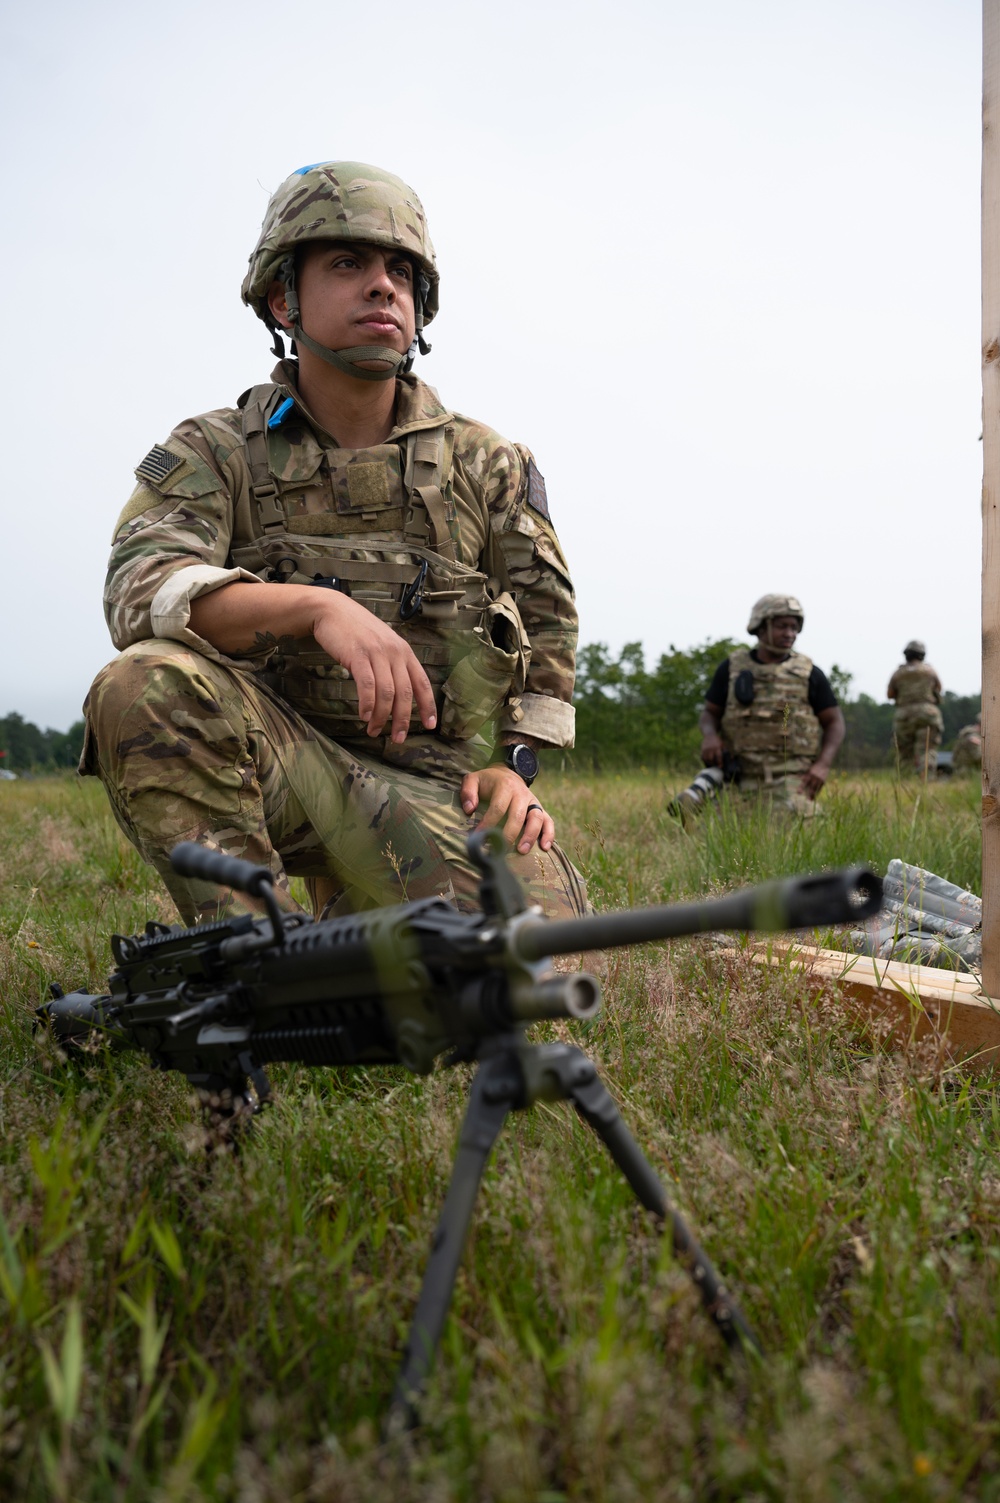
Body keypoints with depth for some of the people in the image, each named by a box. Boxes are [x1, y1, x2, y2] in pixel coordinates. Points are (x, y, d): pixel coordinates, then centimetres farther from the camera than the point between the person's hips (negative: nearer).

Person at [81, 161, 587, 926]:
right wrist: (317, 606, -32)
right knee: (145, 684, -31)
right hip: (280, 749, -1)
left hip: (432, 778, 2)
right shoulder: (213, 452, 4)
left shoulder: (487, 463, 11)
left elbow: (546, 620, 14)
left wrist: (513, 764, 0)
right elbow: (140, 589, -15)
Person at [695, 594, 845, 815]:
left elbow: (834, 721, 9)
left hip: (791, 778, -1)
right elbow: (710, 713, 14)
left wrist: (823, 764, -7)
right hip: (742, 777, 1)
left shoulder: (809, 673, 6)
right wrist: (709, 735, -9)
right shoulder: (732, 668, 9)